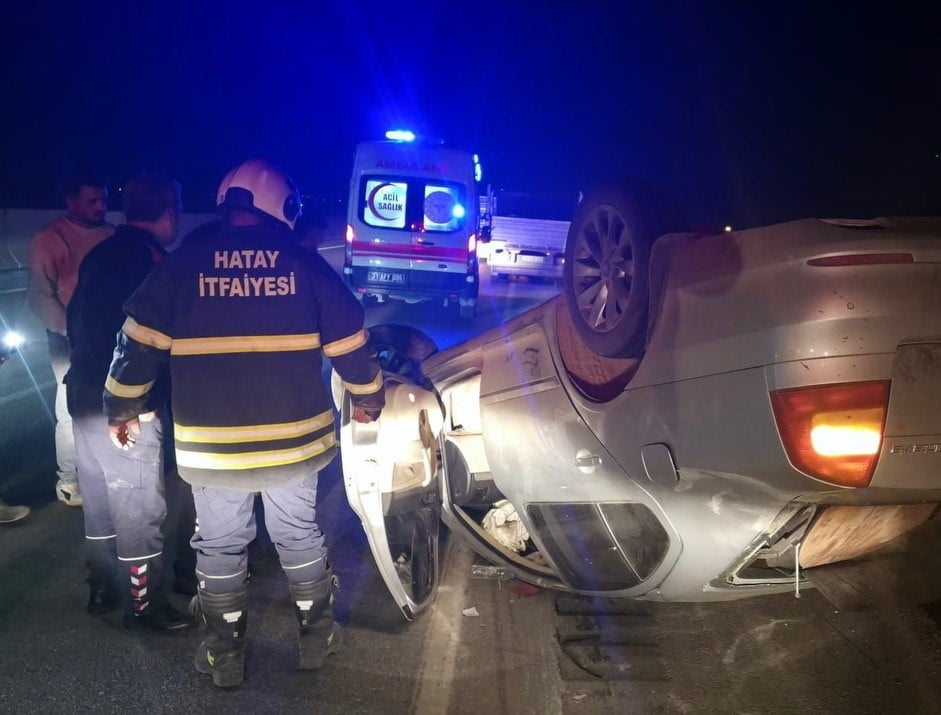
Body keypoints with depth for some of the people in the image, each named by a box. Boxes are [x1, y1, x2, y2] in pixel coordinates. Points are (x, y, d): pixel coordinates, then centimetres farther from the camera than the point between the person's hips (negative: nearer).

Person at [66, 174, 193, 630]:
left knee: (100, 500, 18)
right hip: (125, 402, -9)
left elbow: (77, 319, 17)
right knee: (140, 507, 0)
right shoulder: (150, 259, -15)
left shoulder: (100, 254, 11)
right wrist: (157, 392, -3)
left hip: (85, 394, 9)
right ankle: (144, 604, 10)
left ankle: (102, 591, 31)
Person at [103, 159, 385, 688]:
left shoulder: (183, 264, -2)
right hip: (295, 438, 1)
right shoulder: (306, 264, -3)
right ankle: (316, 638, 32)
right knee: (300, 536, 19)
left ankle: (225, 655, 30)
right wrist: (369, 400, 16)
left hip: (210, 444, 0)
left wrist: (123, 410, 13)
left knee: (220, 546, 17)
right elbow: (350, 344, 0)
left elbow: (139, 343, 0)